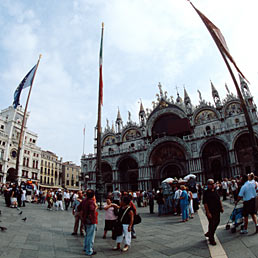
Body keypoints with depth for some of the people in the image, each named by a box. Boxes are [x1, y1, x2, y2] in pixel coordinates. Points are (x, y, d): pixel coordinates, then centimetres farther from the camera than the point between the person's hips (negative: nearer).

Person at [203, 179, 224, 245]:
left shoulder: (215, 191, 7)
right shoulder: (206, 192, -17)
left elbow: (219, 200, 19)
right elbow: (205, 203, -19)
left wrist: (221, 207, 14)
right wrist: (208, 212, -21)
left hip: (217, 211, 8)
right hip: (211, 212, -8)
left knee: (217, 223, 18)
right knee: (212, 225, 1)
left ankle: (209, 233, 37)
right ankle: (211, 240, 17)